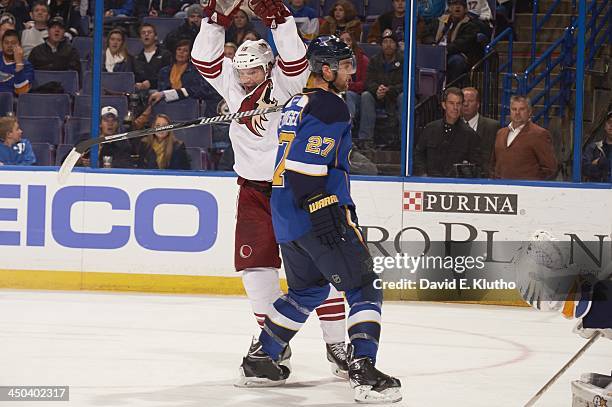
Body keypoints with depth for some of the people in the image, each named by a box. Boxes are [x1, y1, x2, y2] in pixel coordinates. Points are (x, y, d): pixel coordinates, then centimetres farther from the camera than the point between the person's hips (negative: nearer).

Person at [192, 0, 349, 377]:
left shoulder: (284, 83, -8)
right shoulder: (232, 84, 5)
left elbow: (295, 61, -26)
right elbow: (206, 60, -1)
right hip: (254, 188, 4)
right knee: (254, 262, -2)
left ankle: (336, 343, -4)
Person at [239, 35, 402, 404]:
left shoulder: (297, 104, 19)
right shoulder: (330, 107, -12)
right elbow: (306, 163, -22)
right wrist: (322, 210, -25)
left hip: (286, 217, 10)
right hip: (318, 213, -10)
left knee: (308, 290, 25)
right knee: (364, 288, -6)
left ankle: (260, 360, 27)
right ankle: (364, 371, -18)